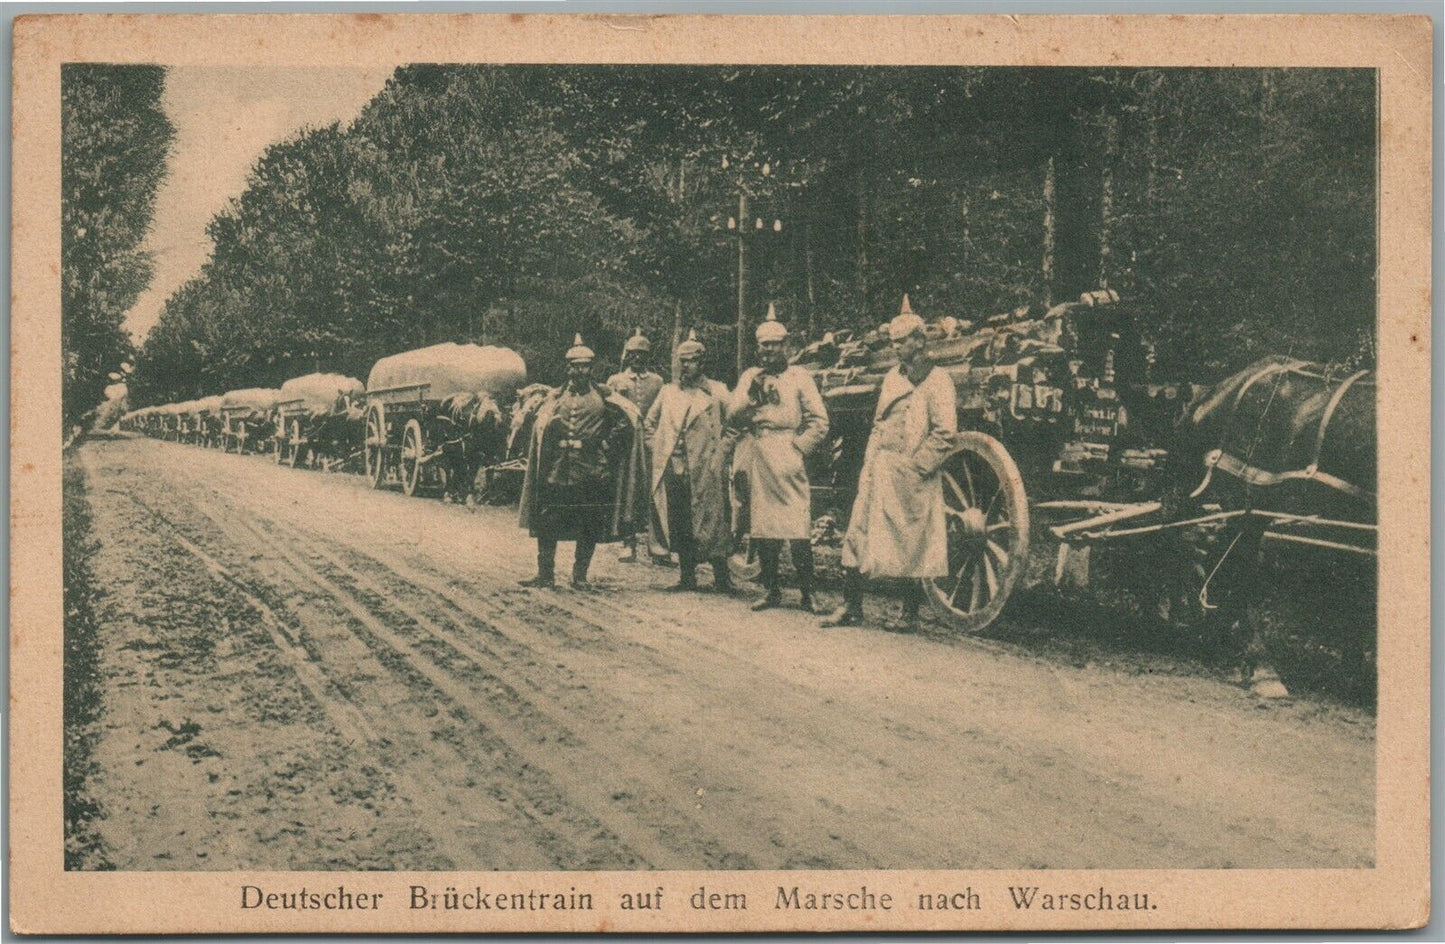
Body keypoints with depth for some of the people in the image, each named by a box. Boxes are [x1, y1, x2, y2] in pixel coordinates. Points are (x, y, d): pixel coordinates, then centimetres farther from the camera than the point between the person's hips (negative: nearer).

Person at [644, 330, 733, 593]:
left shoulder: (717, 392, 1)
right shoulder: (668, 392, 14)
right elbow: (650, 422, 25)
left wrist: (722, 450, -5)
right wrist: (657, 447, 14)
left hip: (706, 471, -4)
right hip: (673, 470, 4)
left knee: (711, 524, -3)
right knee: (679, 527, 5)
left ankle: (722, 578, 3)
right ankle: (687, 576, 14)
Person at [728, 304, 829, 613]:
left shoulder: (800, 377, 8)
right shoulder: (749, 377, 19)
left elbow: (819, 423, 4)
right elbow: (732, 416, 10)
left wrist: (798, 447, -6)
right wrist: (751, 397, -5)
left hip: (787, 458, -4)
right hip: (755, 459, 4)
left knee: (797, 530, -11)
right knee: (761, 529, 4)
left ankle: (807, 593, -7)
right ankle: (771, 590, 13)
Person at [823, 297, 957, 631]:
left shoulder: (936, 379, -5)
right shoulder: (892, 377, 17)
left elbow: (945, 432, -12)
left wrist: (917, 466, -14)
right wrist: (870, 460, 10)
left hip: (911, 477, -7)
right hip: (878, 472, 7)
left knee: (912, 544, 1)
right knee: (857, 536, 5)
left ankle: (910, 614, 10)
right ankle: (851, 607, 12)